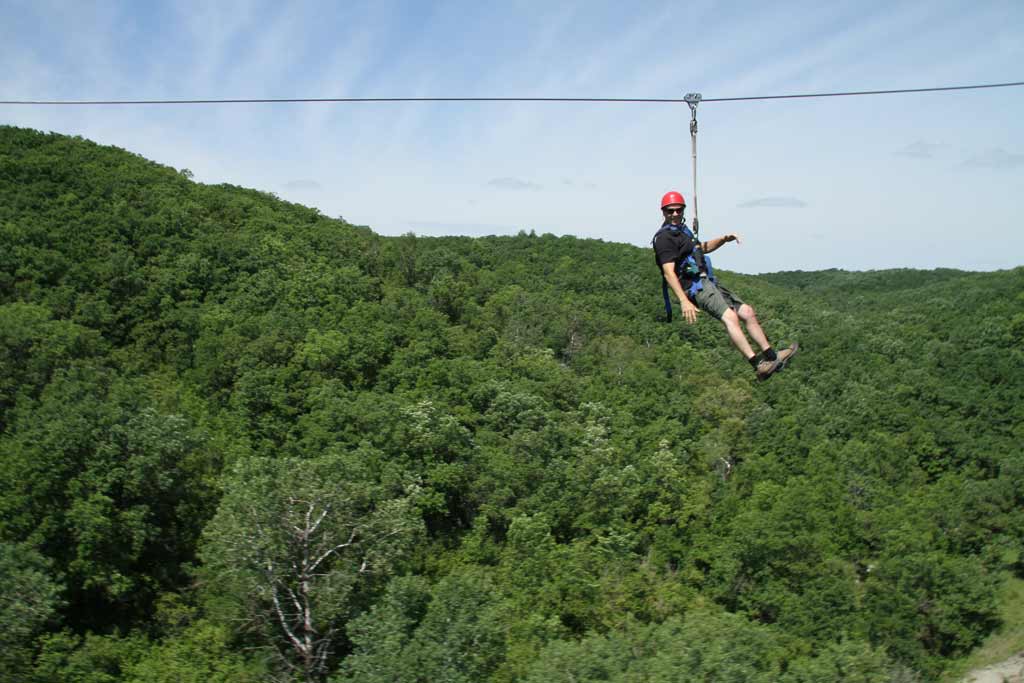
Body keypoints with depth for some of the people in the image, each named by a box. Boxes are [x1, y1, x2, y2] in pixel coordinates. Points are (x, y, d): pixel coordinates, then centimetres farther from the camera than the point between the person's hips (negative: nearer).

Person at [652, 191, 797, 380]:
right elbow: (669, 273, -21)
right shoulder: (664, 238, -10)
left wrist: (724, 239, 19)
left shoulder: (681, 231, 21)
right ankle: (758, 365, -36)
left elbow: (703, 248, 37)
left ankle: (771, 356, 13)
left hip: (708, 282, 10)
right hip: (696, 286, -10)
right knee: (729, 317, -27)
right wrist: (684, 301, -32)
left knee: (747, 312, 8)